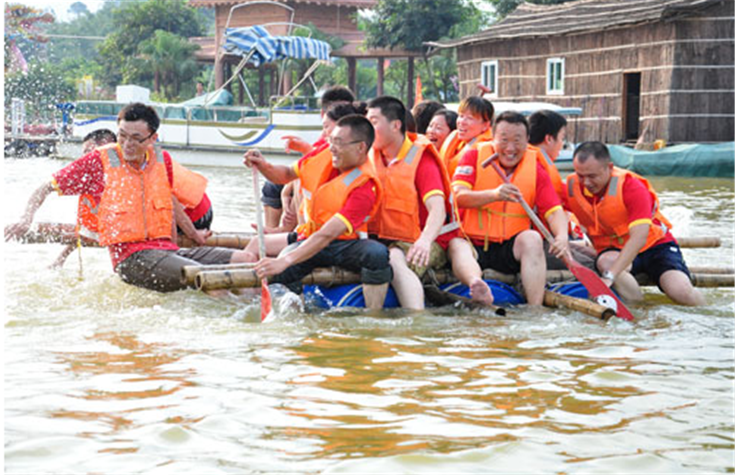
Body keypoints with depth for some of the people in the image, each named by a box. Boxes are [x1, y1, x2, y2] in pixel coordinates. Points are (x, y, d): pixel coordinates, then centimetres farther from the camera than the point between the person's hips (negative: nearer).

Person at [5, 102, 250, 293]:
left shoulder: (162, 159, 13)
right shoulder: (100, 160, 0)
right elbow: (46, 188, 6)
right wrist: (26, 219, -11)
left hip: (165, 248, 6)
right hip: (131, 257, -6)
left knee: (243, 259, -17)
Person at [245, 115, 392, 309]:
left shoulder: (364, 188, -24)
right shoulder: (324, 156, -2)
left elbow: (327, 235, -32)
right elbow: (287, 175, 16)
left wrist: (285, 261, -39)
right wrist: (263, 166, -7)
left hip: (346, 245, -4)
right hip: (310, 240, 4)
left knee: (376, 253, -37)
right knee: (277, 276, -25)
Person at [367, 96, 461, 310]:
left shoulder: (421, 158, -9)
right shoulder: (371, 156, 11)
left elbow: (438, 209, -22)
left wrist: (425, 240, -41)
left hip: (417, 242, -7)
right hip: (383, 240, 7)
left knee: (394, 260, -36)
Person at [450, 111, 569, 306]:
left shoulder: (536, 169, 6)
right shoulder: (473, 157, 2)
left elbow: (554, 210, -4)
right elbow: (458, 197, -14)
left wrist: (561, 236, -27)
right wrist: (494, 194, -32)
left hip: (510, 249, 2)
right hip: (473, 244, -2)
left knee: (532, 238, -29)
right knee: (457, 246, -34)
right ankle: (476, 284, -68)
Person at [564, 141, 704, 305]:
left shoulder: (631, 187, -24)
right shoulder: (571, 187, -10)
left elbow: (638, 238, -34)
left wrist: (609, 276, -44)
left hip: (654, 244, -2)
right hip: (613, 249, 3)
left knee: (681, 292, -27)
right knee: (606, 262, -36)